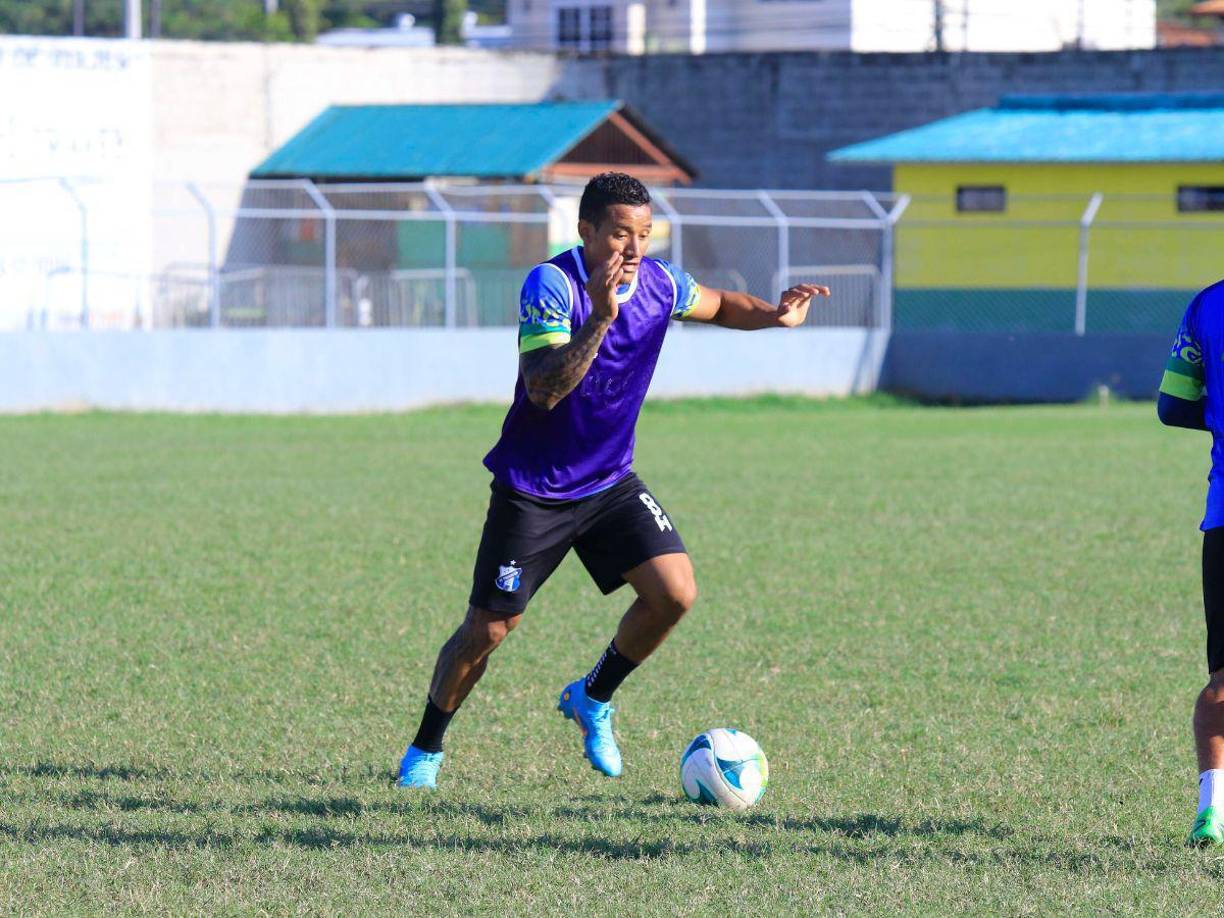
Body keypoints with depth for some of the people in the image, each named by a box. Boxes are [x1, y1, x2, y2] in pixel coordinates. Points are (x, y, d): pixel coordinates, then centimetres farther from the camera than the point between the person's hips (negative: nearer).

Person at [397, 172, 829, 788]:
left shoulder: (658, 284, -5)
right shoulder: (551, 285, -23)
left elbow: (719, 305, 17)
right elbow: (544, 389, -33)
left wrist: (772, 315, -4)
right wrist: (600, 318, -44)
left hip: (610, 483, 5)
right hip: (531, 492, -5)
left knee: (675, 593, -11)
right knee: (487, 630, -2)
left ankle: (591, 700, 13)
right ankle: (425, 751, 20)